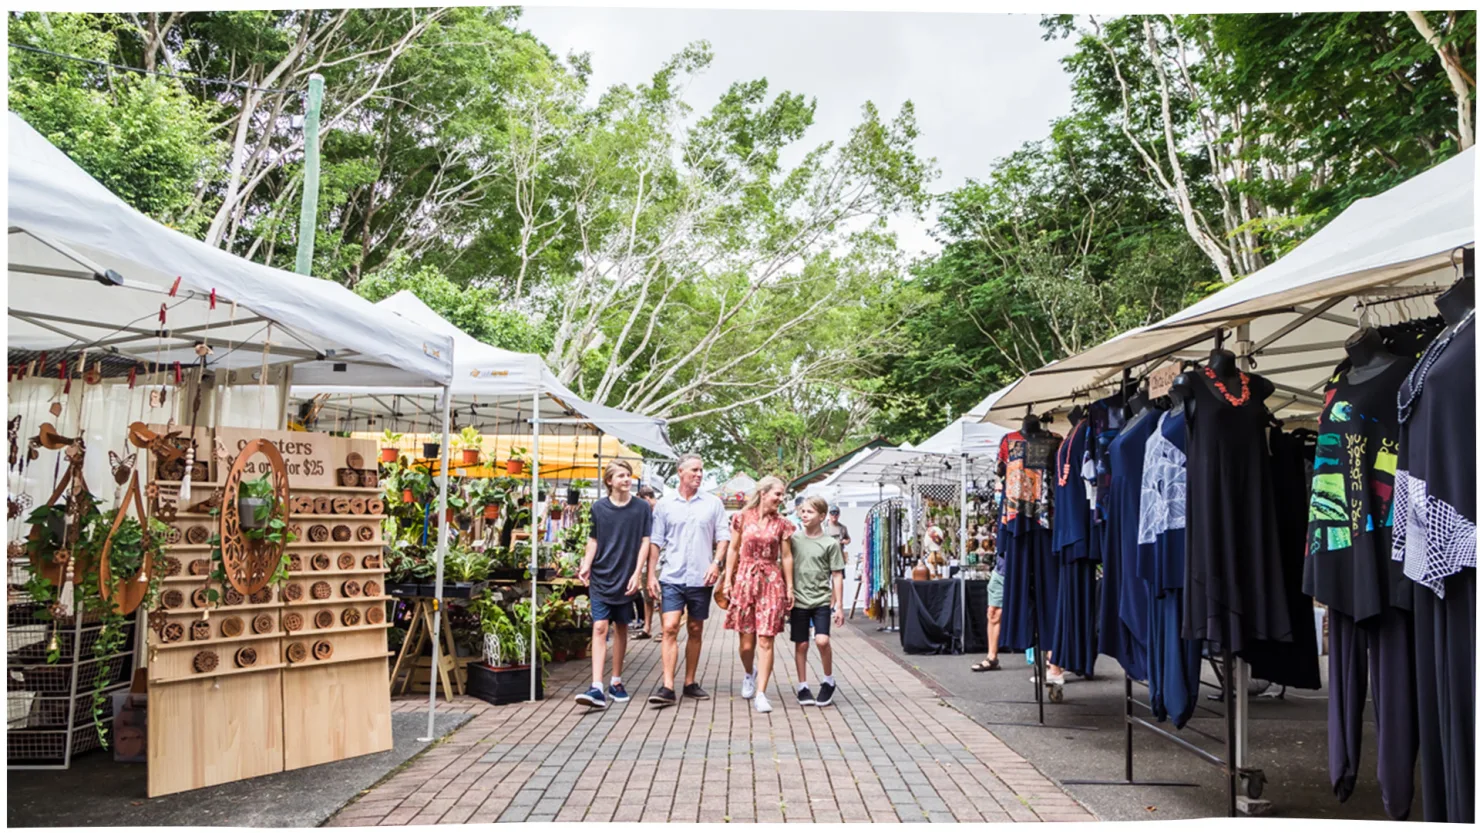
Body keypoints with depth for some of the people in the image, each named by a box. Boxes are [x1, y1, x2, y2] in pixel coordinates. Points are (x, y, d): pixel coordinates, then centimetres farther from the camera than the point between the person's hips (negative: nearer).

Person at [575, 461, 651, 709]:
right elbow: (593, 540, 9)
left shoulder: (642, 508, -1)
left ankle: (616, 682, 23)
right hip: (601, 578, 0)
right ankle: (596, 688, -14)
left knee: (620, 629, 10)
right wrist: (586, 566, -4)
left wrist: (637, 573, -7)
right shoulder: (598, 507, 2)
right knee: (599, 628, -9)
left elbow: (644, 541, 0)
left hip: (626, 579, 0)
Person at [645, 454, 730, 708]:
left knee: (696, 631, 10)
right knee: (670, 628, -11)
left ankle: (690, 682, 22)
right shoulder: (665, 504, 4)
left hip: (701, 579, 1)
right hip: (672, 577, -1)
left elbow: (723, 537, 6)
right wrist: (651, 575, -1)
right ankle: (667, 687, -13)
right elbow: (655, 542, 5)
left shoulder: (713, 503, 5)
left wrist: (716, 563, -10)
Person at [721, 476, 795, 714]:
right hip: (745, 579, 0)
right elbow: (734, 551, 7)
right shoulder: (743, 517, 2)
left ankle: (760, 693, -2)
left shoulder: (781, 523, 4)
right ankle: (750, 674, 36)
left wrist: (789, 587, 3)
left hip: (771, 581, 0)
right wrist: (728, 580, 3)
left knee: (766, 640, -6)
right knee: (746, 641, 5)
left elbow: (786, 557, 6)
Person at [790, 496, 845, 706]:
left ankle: (828, 681, 8)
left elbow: (837, 576, 0)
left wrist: (839, 606, -2)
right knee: (801, 644, 6)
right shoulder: (794, 538, 2)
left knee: (822, 640, -14)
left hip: (822, 600, -2)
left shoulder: (830, 543, -2)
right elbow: (787, 567, 10)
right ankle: (802, 686, 19)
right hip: (799, 600, 2)